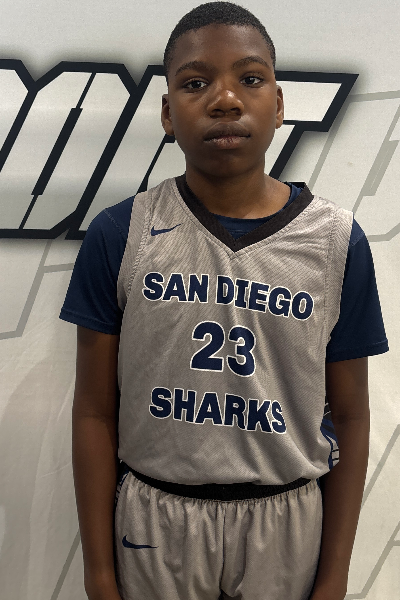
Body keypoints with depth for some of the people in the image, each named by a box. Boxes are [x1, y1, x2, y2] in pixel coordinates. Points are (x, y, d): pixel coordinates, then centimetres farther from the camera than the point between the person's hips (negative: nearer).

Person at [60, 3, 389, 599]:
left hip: (288, 520, 1)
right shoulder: (117, 236, -10)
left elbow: (349, 415, -2)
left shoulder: (338, 242, -8)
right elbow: (95, 412, -5)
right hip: (153, 522, 0)